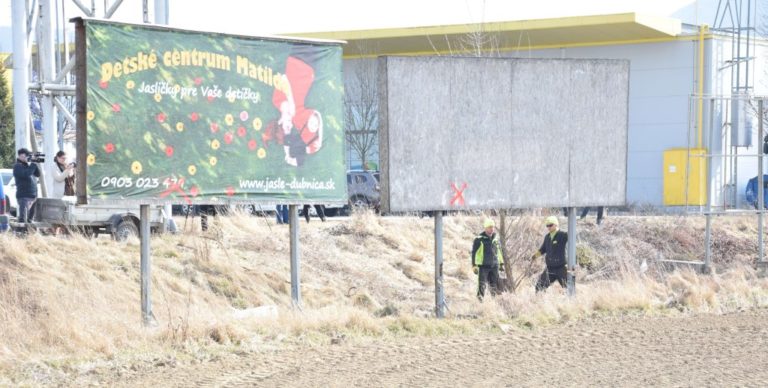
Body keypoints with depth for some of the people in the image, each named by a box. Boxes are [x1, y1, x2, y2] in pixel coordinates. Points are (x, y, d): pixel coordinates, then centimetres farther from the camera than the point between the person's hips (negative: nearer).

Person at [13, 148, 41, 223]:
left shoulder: (28, 165, 17)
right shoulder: (17, 166, -6)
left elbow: (38, 174, 12)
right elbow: (25, 175, -22)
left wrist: (35, 165, -1)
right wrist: (33, 166, -14)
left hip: (33, 196, 8)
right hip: (24, 196, -8)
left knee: (29, 219, 10)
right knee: (23, 220, -13)